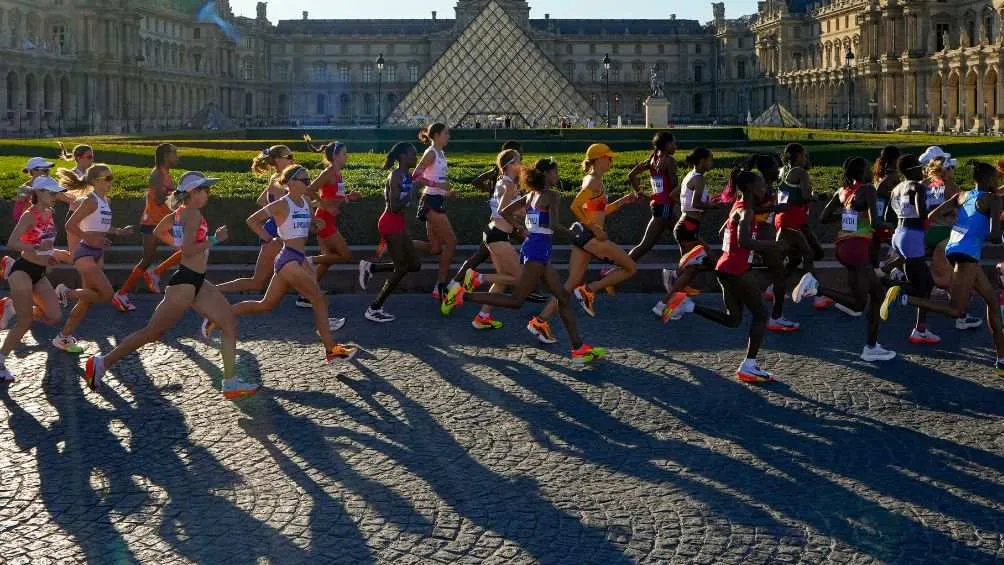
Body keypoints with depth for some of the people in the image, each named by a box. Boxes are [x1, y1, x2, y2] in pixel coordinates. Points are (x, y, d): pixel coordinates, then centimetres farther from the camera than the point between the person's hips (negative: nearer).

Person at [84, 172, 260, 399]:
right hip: (185, 282, -10)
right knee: (152, 333, -2)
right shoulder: (193, 214, -15)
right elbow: (189, 250, -24)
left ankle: (231, 383, 4)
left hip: (197, 281, 10)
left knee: (230, 324, 5)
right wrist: (214, 239, -15)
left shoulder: (180, 212, 13)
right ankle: (101, 363, 8)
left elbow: (158, 232, 26)